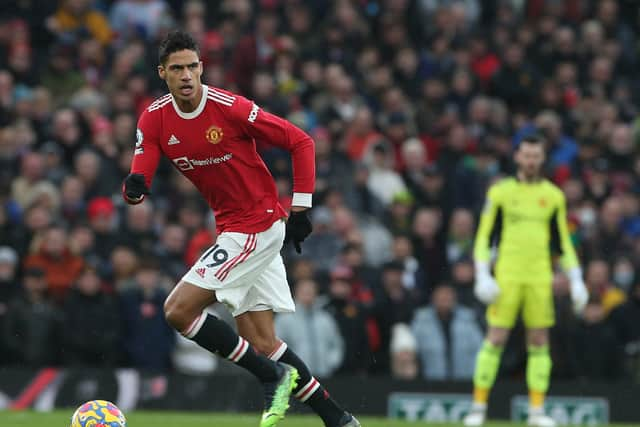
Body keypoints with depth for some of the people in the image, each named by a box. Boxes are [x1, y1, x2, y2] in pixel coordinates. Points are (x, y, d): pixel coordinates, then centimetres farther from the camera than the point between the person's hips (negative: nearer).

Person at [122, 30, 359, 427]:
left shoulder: (230, 108, -18)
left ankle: (274, 376, -3)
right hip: (232, 228, 7)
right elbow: (138, 182, -6)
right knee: (262, 344, 6)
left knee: (179, 310, -14)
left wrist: (301, 208, -11)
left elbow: (301, 142, -10)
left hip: (258, 226, -7)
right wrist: (134, 187, -30)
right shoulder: (155, 119, -1)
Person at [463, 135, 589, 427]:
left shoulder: (553, 196, 10)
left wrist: (576, 280, 9)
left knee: (540, 342, 0)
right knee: (495, 339, -5)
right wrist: (482, 275, -6)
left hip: (540, 279, 2)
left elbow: (563, 242, 15)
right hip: (507, 276, -2)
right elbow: (484, 236, 4)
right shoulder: (500, 192, 3)